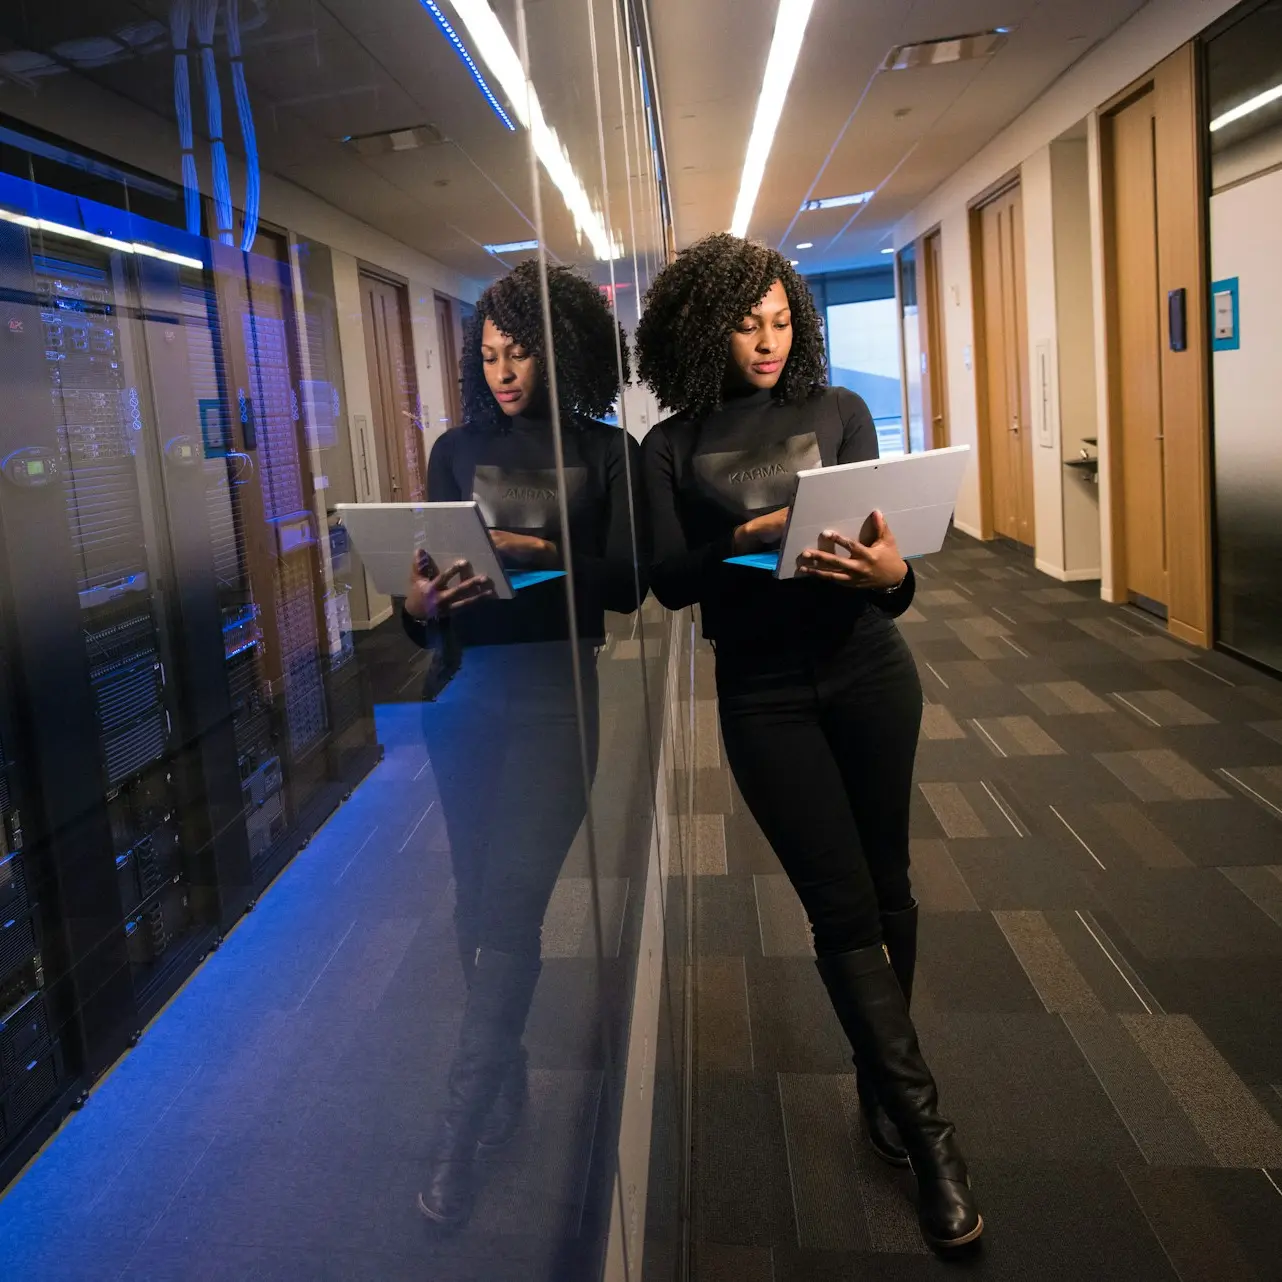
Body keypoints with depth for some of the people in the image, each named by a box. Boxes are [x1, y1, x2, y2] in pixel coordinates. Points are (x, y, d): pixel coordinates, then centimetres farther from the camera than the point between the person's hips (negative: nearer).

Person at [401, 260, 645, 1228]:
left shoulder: (608, 452, 4)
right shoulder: (459, 449, 11)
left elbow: (629, 582, -4)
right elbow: (427, 572, 7)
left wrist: (539, 554, -20)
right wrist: (419, 602, -16)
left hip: (552, 688, -3)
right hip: (463, 689, 4)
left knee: (509, 903, -8)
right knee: (479, 899, 8)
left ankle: (461, 1130, 3)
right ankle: (507, 1082, 27)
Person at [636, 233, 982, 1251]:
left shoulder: (839, 412, 3)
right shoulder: (674, 446, 1)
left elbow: (886, 540, -2)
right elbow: (668, 580, -7)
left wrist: (890, 573, -25)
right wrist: (745, 541, -24)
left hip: (868, 673, 2)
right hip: (764, 695, -1)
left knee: (885, 885, 11)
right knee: (842, 907, -1)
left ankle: (884, 1080, 33)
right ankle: (929, 1135, 9)